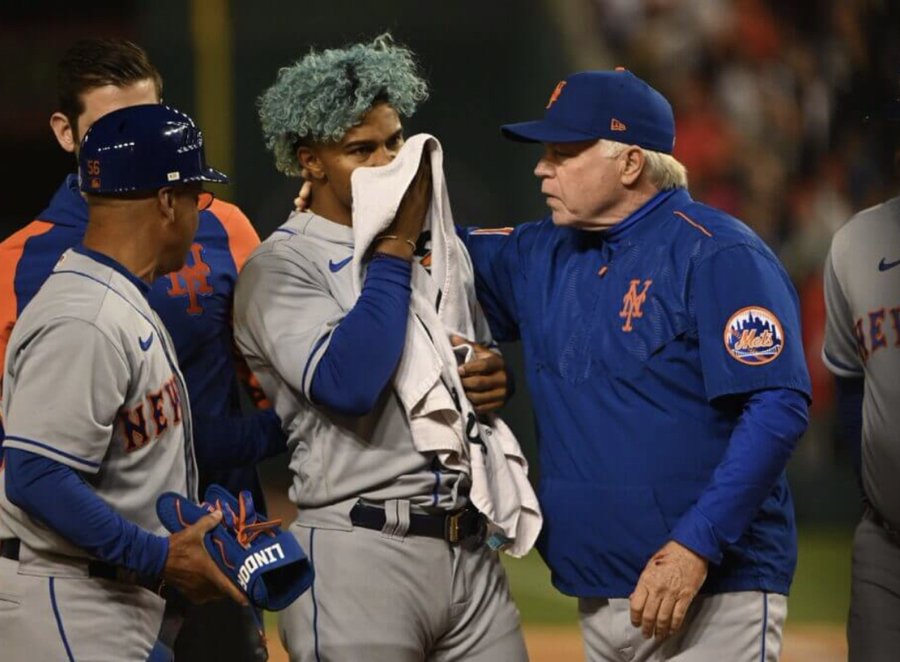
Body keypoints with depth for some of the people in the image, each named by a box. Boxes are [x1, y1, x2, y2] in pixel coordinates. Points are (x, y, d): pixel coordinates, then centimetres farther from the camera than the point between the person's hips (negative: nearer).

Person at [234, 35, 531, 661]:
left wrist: (497, 376, 3)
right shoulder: (281, 267, -6)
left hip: (471, 550, 6)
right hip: (357, 555, -6)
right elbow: (347, 385, -22)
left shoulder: (438, 245, 16)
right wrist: (395, 248, -13)